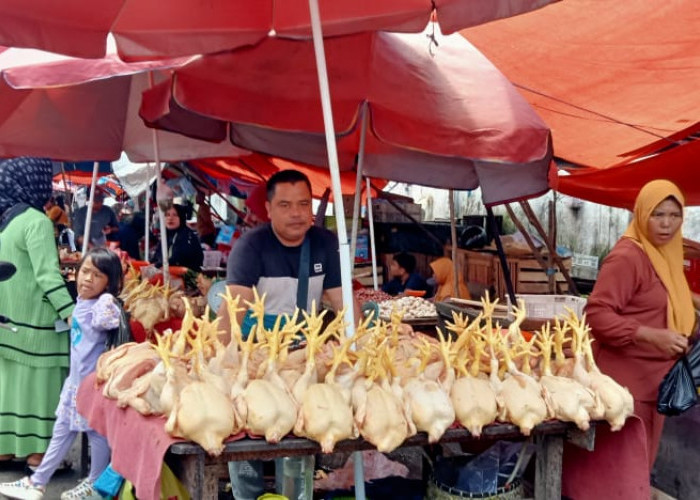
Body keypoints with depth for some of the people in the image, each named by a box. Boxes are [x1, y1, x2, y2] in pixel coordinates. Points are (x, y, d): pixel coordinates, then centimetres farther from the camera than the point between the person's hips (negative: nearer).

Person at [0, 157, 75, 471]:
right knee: (36, 380, 0)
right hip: (33, 319, -7)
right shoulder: (36, 221, -14)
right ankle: (36, 449, 7)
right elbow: (47, 275, -21)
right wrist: (71, 314, -24)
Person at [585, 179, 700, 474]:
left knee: (642, 461, 18)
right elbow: (596, 313, -24)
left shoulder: (664, 253, 10)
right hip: (625, 380, -9)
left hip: (654, 379, 9)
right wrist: (652, 336, -30)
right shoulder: (627, 257, -19)